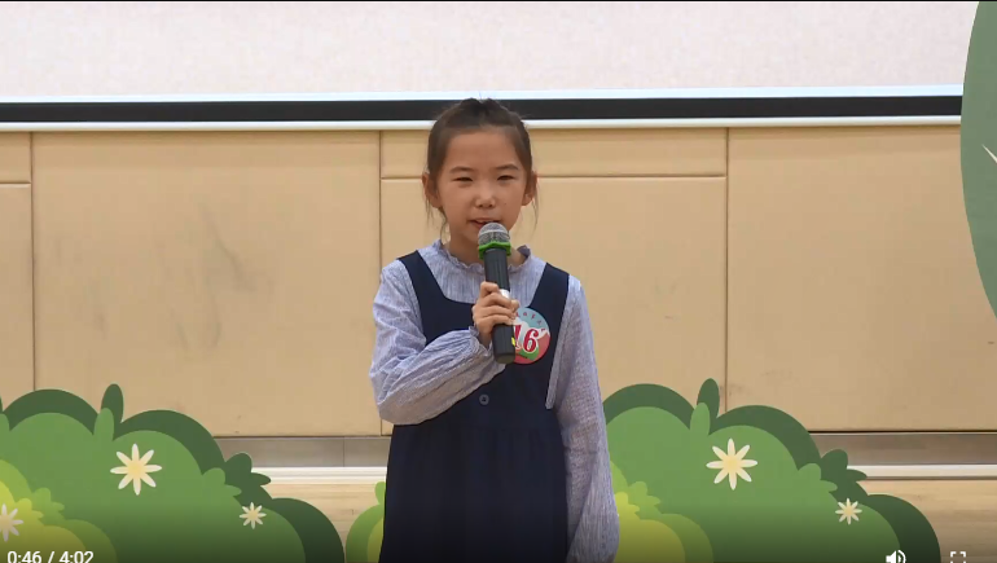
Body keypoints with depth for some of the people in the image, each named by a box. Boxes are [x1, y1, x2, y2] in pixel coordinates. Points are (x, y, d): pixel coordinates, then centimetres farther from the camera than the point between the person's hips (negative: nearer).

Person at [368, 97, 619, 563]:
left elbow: (583, 430, 2)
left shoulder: (560, 294, -2)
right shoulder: (406, 283, -3)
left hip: (530, 525, 1)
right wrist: (475, 342, -29)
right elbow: (392, 396, -15)